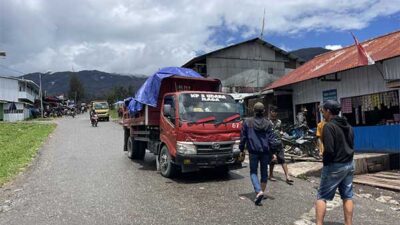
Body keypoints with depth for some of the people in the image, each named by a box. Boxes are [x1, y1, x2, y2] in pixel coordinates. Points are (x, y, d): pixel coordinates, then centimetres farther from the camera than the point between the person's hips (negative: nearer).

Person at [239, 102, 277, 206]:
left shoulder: (247, 122, -1)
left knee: (253, 172, 6)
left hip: (253, 151, -2)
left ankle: (259, 191, -15)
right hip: (265, 151, 2)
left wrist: (241, 150, 10)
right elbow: (271, 139, 0)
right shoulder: (268, 123, 1)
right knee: (264, 172, 15)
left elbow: (243, 137, 1)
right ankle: (261, 191, 24)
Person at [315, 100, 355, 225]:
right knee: (347, 196, 13)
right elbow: (351, 145, 14)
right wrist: (345, 158, 14)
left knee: (322, 197, 1)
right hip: (349, 164, 8)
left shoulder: (329, 126, -17)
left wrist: (325, 162, -7)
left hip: (334, 166, -8)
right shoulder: (348, 126, 10)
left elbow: (329, 150, -21)